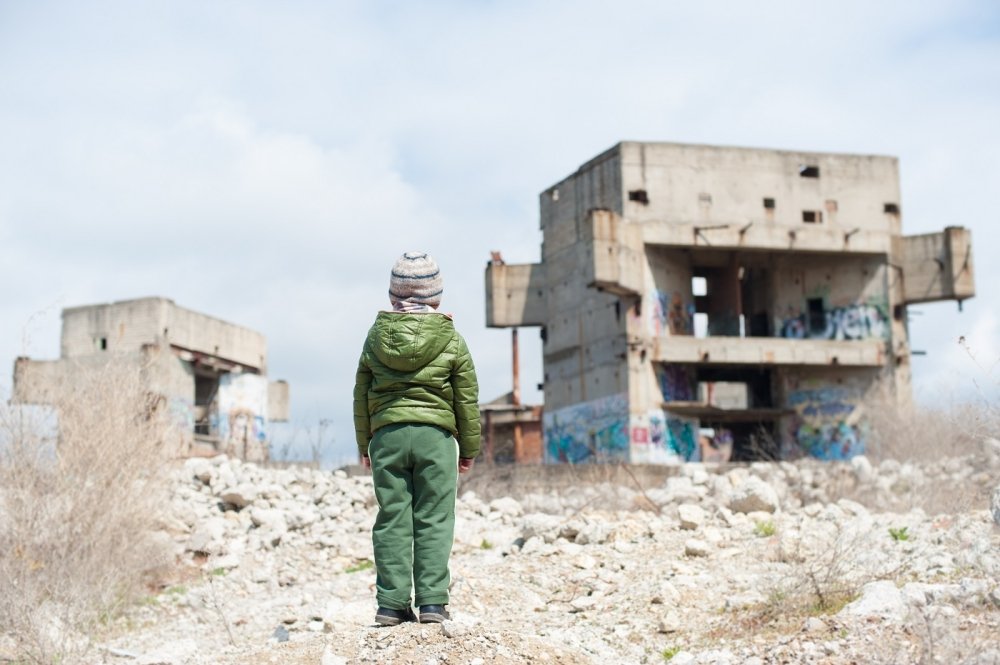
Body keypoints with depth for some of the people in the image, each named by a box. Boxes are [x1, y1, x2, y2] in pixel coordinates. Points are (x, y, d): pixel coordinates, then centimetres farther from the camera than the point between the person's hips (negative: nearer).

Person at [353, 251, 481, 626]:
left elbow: (361, 397, 11)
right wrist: (469, 448, 13)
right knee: (433, 519, 2)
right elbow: (467, 399, 4)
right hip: (435, 435, -2)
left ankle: (391, 603, 4)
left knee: (391, 520, 4)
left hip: (387, 434, 2)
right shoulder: (451, 341, 1)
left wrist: (364, 445, 20)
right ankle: (432, 602, -1)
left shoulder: (376, 337, 6)